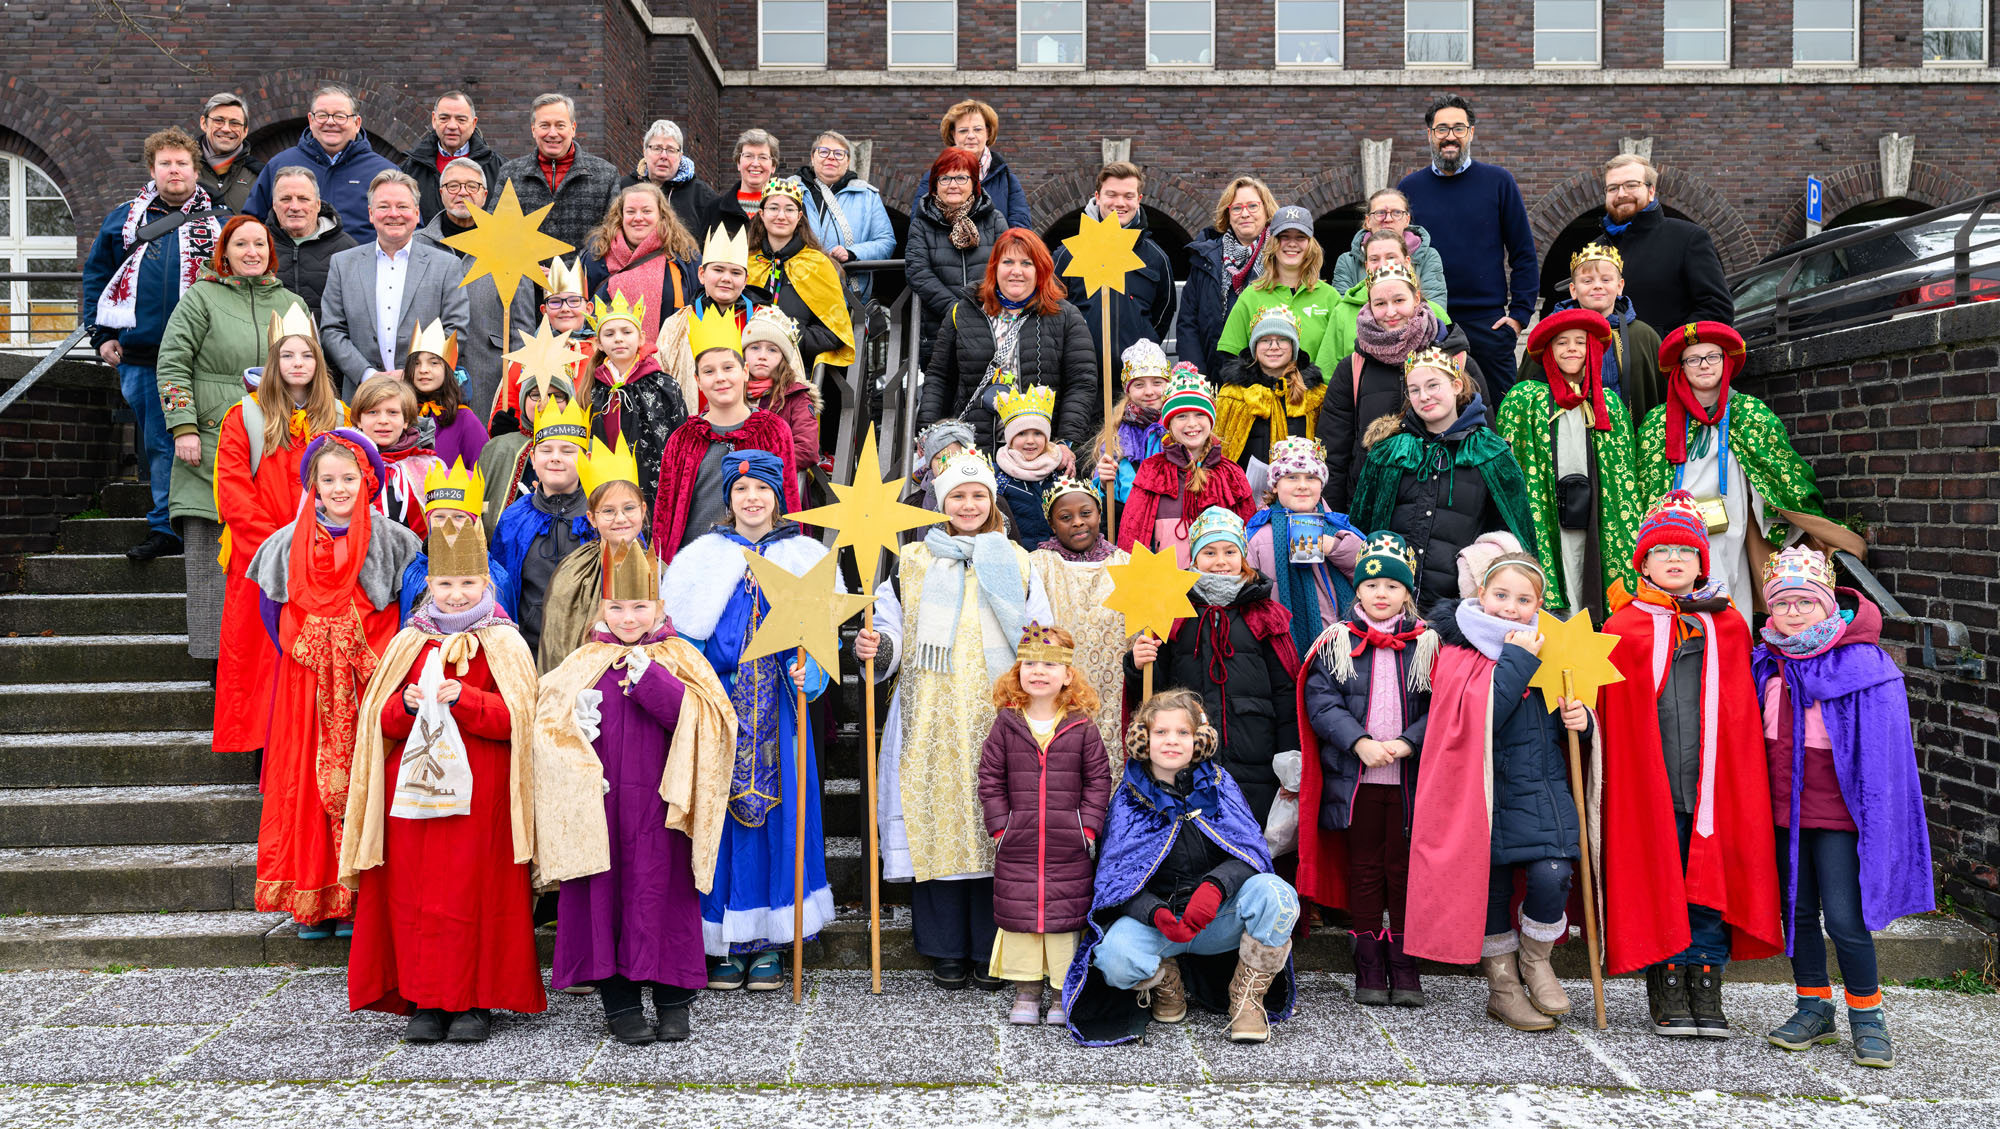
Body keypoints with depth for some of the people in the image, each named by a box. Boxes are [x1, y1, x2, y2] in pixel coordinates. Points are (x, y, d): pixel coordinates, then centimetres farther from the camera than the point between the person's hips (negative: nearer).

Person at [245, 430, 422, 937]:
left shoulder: (390, 541, 1)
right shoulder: (289, 543, 7)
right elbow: (275, 611, 14)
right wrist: (299, 651, 5)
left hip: (369, 680, -2)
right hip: (307, 681, 2)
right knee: (307, 779, 1)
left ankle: (359, 900, 5)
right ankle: (313, 902, 9)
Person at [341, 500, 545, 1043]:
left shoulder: (502, 644, 0)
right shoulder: (409, 642, 11)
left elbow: (517, 716, -9)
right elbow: (378, 718, 10)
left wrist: (462, 699, -19)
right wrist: (406, 705, -10)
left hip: (478, 795, -3)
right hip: (413, 791, 3)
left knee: (475, 893, -1)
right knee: (413, 893, 4)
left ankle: (475, 1000, 10)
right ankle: (425, 1001, 14)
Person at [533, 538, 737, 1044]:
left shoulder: (679, 659, 3)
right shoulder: (585, 663, 8)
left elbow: (702, 717, -12)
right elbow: (548, 719, 8)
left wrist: (649, 675, -19)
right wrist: (574, 721, -13)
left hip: (658, 804, -2)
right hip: (599, 804, 2)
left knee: (665, 891, 2)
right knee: (605, 894, 4)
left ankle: (674, 1001, 13)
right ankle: (620, 1002, 14)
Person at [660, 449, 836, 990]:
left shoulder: (802, 557, 8)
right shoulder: (702, 557, 9)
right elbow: (683, 633, 8)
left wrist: (805, 667, -15)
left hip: (779, 705, 0)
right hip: (719, 702, 0)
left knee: (780, 808, 0)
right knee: (720, 808, -1)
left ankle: (769, 943, 9)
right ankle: (725, 944, 8)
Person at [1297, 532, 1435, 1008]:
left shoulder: (1427, 644, 4)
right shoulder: (1338, 642, 3)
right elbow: (1321, 701, -5)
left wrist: (1406, 743, -17)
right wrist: (1360, 742, -17)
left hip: (1409, 779, 0)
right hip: (1355, 779, 0)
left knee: (1404, 869, 5)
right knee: (1364, 869, 7)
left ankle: (1404, 966, 15)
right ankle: (1369, 965, 15)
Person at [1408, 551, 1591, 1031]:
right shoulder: (1460, 655, -3)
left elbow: (1572, 707, 23)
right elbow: (1473, 718, -19)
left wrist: (1582, 720, -2)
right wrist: (1517, 660, -18)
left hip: (1542, 789, 3)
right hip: (1484, 791, -3)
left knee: (1551, 877, -15)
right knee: (1491, 886, 3)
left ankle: (1535, 960, 14)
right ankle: (1503, 987, 23)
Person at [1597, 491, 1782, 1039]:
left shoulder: (1728, 628, 11)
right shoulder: (1623, 629, 5)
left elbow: (1743, 714, 12)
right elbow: (1606, 710, 5)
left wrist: (1742, 780, 6)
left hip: (1714, 783, 2)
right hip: (1646, 785, -2)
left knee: (1711, 881, 3)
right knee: (1656, 882, 2)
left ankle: (1705, 991, 13)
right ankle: (1666, 990, 13)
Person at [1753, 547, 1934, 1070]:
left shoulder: (1865, 664, -12)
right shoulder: (1766, 662, 3)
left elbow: (1881, 752, -10)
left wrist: (1875, 824, -11)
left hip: (1839, 813, -5)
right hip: (1782, 809, 5)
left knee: (1844, 918, -7)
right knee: (1797, 910, 11)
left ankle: (1866, 1018, 12)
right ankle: (1814, 1009, 25)